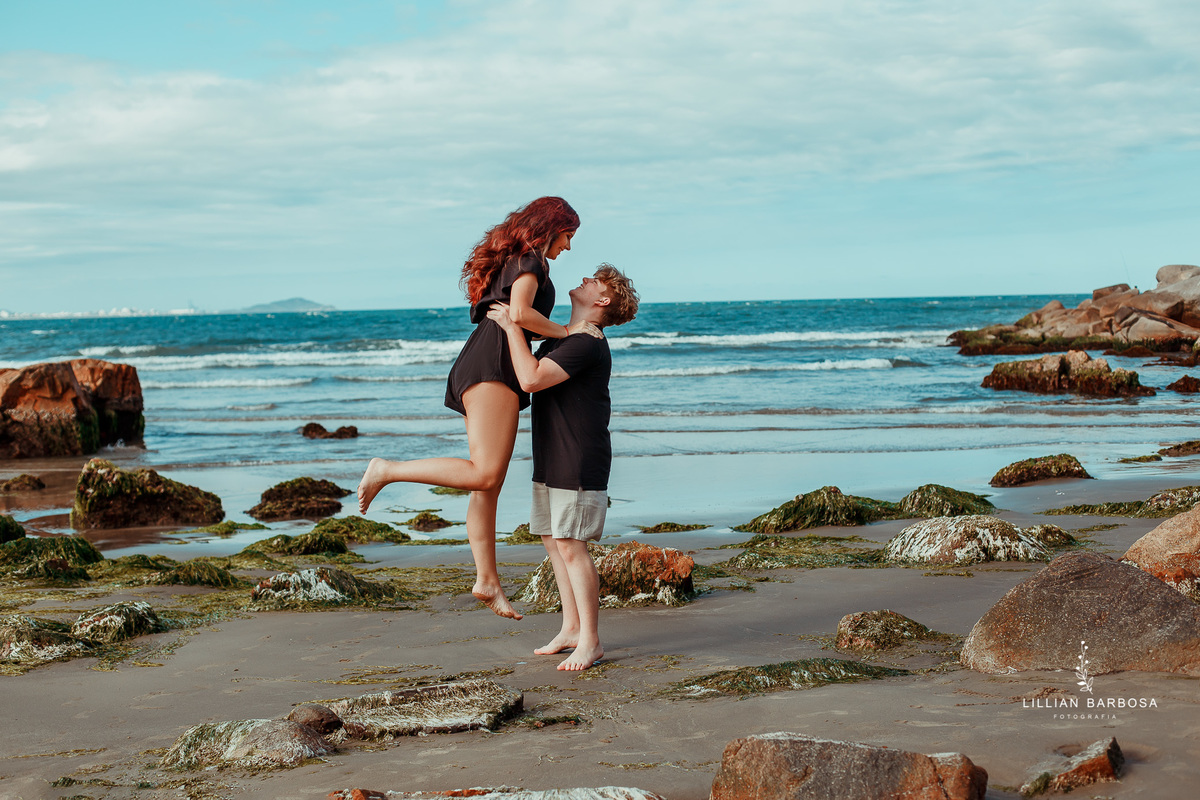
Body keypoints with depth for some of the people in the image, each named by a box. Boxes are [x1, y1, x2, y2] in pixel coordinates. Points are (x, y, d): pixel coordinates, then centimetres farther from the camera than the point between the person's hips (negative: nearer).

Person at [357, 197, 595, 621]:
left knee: (489, 485, 6)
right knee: (485, 474, -21)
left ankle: (487, 580, 5)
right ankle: (388, 470, -16)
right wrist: (563, 332, -4)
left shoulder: (510, 260, 29)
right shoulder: (531, 258, -1)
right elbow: (519, 313, -17)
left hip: (483, 373, 10)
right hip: (492, 367, -10)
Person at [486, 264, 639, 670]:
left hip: (580, 464, -10)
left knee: (570, 545, -10)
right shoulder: (561, 339, 17)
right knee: (553, 541, 12)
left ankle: (590, 641, -3)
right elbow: (528, 374, 34)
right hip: (550, 461, 10)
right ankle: (571, 628, 21)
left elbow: (531, 378, -27)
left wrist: (512, 325, -18)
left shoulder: (587, 344, -18)